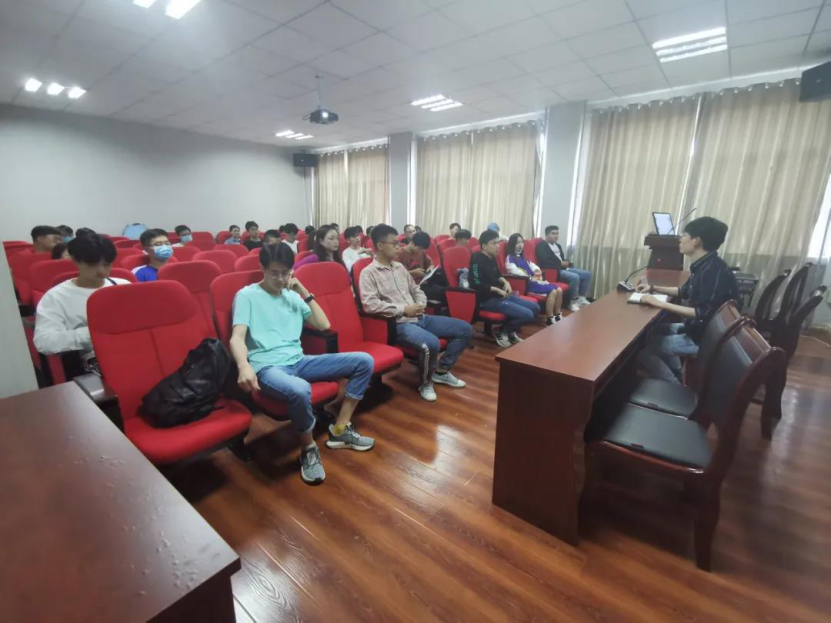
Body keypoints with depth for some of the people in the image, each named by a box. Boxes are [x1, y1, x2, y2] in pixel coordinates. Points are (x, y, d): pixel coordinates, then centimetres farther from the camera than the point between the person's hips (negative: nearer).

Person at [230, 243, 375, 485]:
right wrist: (244, 365, -33)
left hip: (299, 362, 6)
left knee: (364, 361, -6)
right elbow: (237, 338, -11)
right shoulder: (246, 295, 2)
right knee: (300, 390, -42)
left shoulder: (293, 297, 19)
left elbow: (323, 325, 13)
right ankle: (309, 448, -10)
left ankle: (340, 430, 1)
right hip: (268, 367, -6)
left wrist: (304, 292, 6)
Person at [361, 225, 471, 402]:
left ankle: (441, 371, 16)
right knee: (430, 343, -36)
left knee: (464, 329, 3)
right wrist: (403, 309, -17)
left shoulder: (400, 267, 17)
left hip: (419, 317, 8)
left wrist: (420, 305, 1)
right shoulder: (369, 273, -7)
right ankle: (426, 382, -5)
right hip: (398, 323, -8)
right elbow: (370, 305, -20)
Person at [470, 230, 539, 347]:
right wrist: (497, 289, -16)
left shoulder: (492, 257, 11)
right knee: (527, 315, -19)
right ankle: (501, 333, 3)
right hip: (487, 299, -10)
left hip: (500, 295, 10)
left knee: (535, 308, 10)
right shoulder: (477, 259, -15)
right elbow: (476, 285, -23)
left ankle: (510, 331, 21)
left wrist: (505, 282, 4)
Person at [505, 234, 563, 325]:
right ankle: (550, 318, -15)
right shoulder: (510, 258, -3)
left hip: (533, 280, 9)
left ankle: (557, 315, 6)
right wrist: (530, 277, -20)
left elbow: (532, 265, 23)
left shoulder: (522, 257, 26)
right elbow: (514, 271, -18)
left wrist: (537, 270, -1)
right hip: (525, 283, -9)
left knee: (559, 290, -4)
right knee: (552, 291, -23)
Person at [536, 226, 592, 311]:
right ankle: (573, 302, -16)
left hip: (564, 268, 10)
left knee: (587, 274, 1)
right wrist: (560, 264, -14)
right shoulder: (542, 245, -6)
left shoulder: (558, 245, 24)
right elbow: (545, 263, -20)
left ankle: (582, 298, 5)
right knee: (575, 277, -30)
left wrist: (566, 263, -1)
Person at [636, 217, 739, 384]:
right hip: (697, 328, 10)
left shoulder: (714, 271, -25)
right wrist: (654, 288, 12)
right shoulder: (704, 266, 6)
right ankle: (676, 377, 23)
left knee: (642, 346, -13)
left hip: (706, 337, -10)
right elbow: (685, 292, 22)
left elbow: (703, 314, -31)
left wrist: (661, 304, -31)